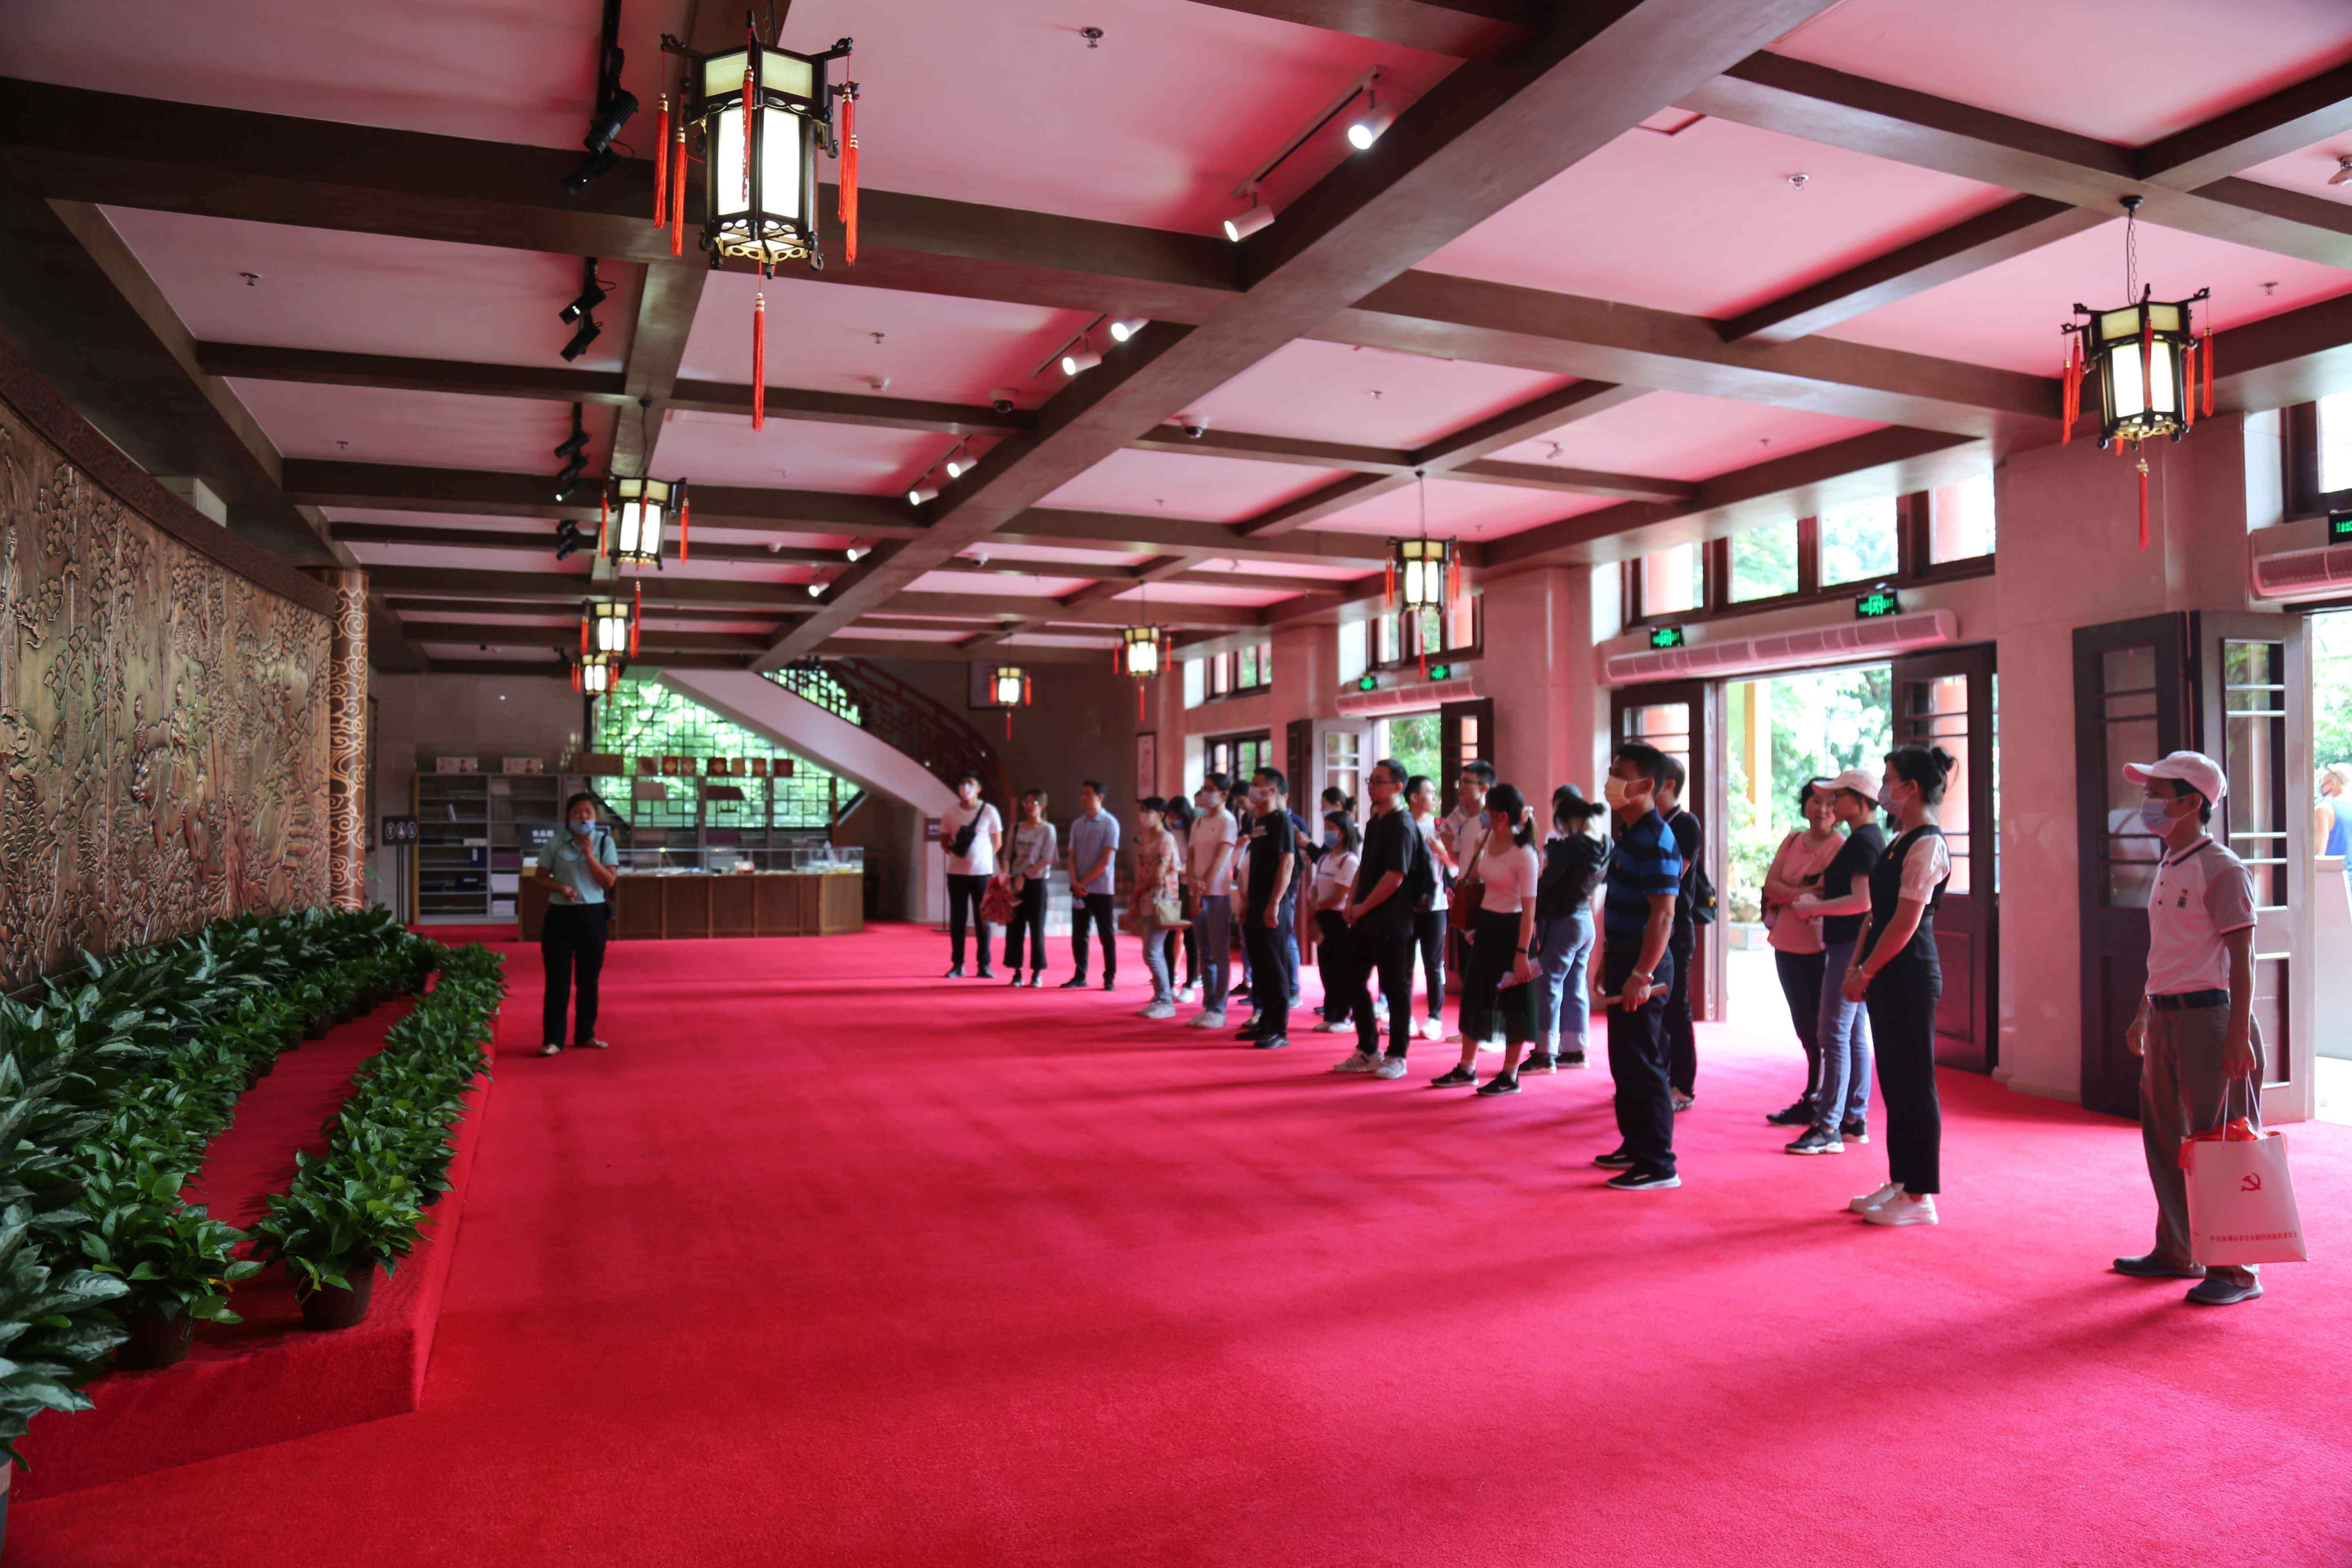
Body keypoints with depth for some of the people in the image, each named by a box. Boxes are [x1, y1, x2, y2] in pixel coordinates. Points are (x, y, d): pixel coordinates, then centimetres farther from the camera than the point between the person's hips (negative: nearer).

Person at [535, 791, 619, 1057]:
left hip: (593, 915, 1)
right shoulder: (555, 845, 1)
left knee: (589, 978, 9)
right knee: (558, 979, -3)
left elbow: (610, 880, -4)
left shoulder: (604, 843, 3)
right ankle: (553, 1040, 1)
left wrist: (589, 854, -13)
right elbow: (541, 877, 5)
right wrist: (560, 888, -13)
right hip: (561, 915, -1)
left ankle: (585, 1035, 21)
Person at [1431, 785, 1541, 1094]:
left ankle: (1510, 1076, 12)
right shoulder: (1490, 839, 2)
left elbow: (1529, 908, -20)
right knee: (1474, 995, 12)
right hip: (1486, 925, 8)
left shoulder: (1524, 854, -20)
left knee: (1513, 1002, 2)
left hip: (1511, 929, -8)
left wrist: (1522, 953, -23)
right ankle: (1467, 1069, 22)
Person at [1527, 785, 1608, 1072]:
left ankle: (1545, 1054, -1)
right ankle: (1575, 1050, 21)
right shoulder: (1603, 847, 4)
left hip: (1563, 922, -8)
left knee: (1550, 985, -3)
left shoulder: (1570, 846, -19)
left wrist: (1533, 918, -1)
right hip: (1587, 920, 8)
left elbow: (1547, 882, -15)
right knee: (1575, 988, 14)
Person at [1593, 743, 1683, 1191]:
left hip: (1643, 961, -10)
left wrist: (1642, 975, -28)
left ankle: (1658, 1164, 2)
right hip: (1623, 954, 10)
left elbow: (1663, 914, -24)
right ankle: (1635, 1146, 29)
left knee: (1642, 1063, -5)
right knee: (1624, 1060, 17)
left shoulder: (1656, 841, -18)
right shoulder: (1628, 832, 13)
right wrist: (1610, 961, 23)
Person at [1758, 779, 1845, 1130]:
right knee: (1804, 1026, 14)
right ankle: (1816, 1099, 25)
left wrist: (1787, 896, -10)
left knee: (1817, 1029, 0)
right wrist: (1804, 894, -12)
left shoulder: (1841, 847, -9)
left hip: (1818, 947, -7)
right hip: (1786, 944, 7)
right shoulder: (1793, 841, 11)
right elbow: (1771, 884, 1)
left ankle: (1814, 1101, 8)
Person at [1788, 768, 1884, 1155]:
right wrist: (1817, 902, 13)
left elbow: (1862, 901, -23)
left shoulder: (1863, 841, -15)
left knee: (1834, 1035, -10)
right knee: (1855, 1035, 14)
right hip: (1851, 945, 11)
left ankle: (1829, 1129, -9)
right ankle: (1856, 1120, 20)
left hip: (1850, 946, -11)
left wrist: (1812, 908, -17)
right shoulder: (1867, 839, 17)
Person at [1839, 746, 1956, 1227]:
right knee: (1895, 1083, 14)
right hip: (1889, 980, 10)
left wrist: (1866, 972, -14)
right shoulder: (1901, 841, 14)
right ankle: (1900, 1183, 24)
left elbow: (1906, 922, -19)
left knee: (1914, 1086, -2)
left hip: (1910, 978, -10)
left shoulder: (1926, 845, -15)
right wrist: (1858, 967, 9)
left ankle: (1919, 1197, 6)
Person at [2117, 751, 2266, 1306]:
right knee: (2165, 1137, 15)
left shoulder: (2221, 870, -13)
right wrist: (2145, 1015, 23)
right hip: (2165, 1018, 9)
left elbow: (2241, 957, -16)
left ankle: (2235, 1271, 6)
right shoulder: (2169, 867, 14)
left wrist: (2239, 1036, -19)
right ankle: (2177, 1254, 27)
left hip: (2206, 1016, -9)